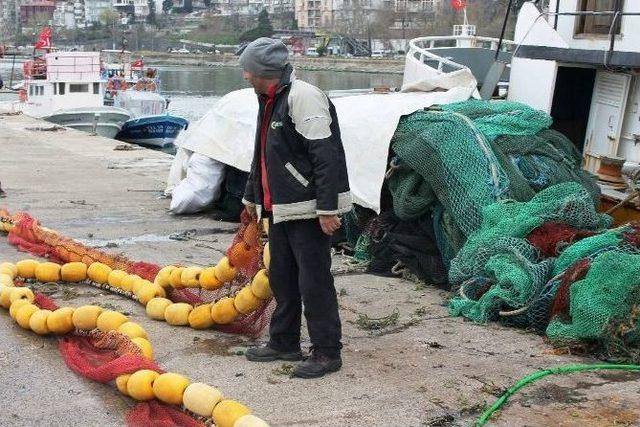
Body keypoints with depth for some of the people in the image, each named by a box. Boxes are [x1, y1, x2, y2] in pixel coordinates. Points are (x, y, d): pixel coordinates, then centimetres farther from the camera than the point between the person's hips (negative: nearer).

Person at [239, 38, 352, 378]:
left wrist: (327, 209, -26)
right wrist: (252, 196, 34)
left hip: (309, 210, -10)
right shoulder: (269, 102, 16)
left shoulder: (303, 98, -17)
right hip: (280, 209, 10)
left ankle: (327, 353, 5)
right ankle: (284, 343, 29)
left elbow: (326, 156, -23)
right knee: (281, 277, 16)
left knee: (314, 281, -5)